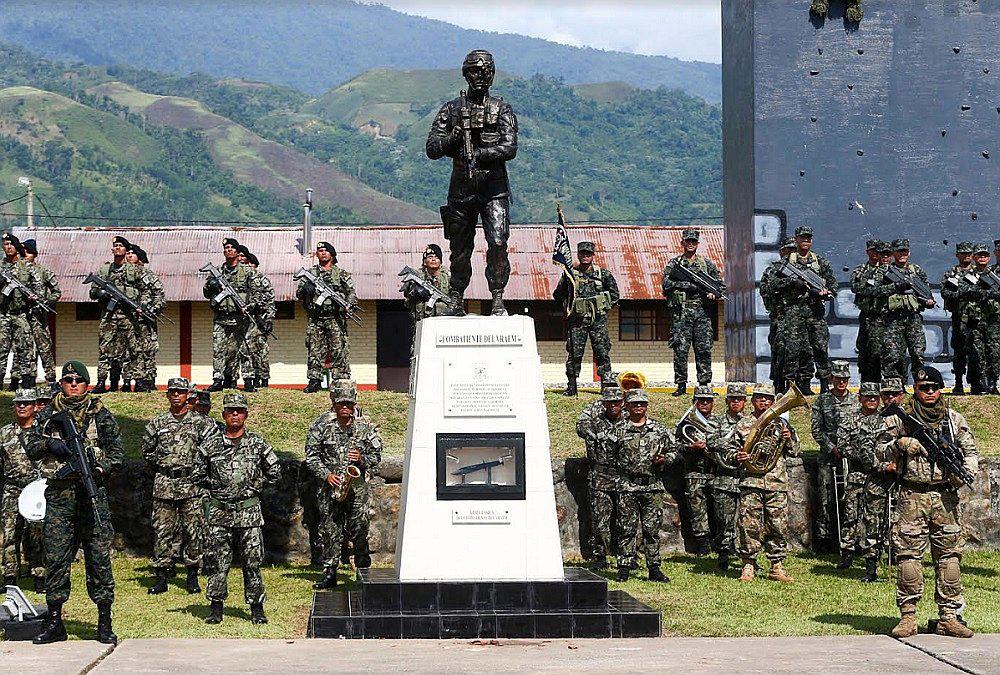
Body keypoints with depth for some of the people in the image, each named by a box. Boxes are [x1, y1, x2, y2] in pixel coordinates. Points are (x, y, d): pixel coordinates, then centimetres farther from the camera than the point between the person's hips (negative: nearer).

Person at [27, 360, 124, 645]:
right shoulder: (48, 414, 12)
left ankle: (104, 623, 1)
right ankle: (54, 622, 11)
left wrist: (100, 469, -13)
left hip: (92, 492, -2)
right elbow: (30, 447, 12)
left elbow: (117, 451, 5)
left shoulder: (101, 415, 7)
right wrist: (49, 443, -9)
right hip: (58, 494, 2)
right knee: (55, 556, 3)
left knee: (99, 555, -3)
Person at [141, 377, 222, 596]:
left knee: (193, 532, 1)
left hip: (192, 486, -2)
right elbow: (145, 449, 19)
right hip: (164, 485, 2)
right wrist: (159, 464, 11)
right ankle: (161, 576, 6)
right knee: (162, 531, 1)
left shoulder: (200, 422, 2)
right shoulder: (156, 423, 9)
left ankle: (192, 577, 9)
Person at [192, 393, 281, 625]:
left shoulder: (258, 445, 4)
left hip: (249, 512, -1)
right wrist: (214, 484, 4)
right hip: (218, 512, 1)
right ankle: (216, 608, 11)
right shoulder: (210, 446, 5)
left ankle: (257, 608, 9)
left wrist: (255, 485, 6)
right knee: (217, 561, 2)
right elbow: (196, 475, 14)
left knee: (252, 561, 1)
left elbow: (274, 473, 12)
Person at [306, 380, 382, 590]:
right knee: (330, 531, 0)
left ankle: (364, 571, 10)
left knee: (359, 529, -5)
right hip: (329, 485, 0)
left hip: (357, 486, 0)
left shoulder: (365, 425, 4)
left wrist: (361, 459, -11)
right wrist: (326, 475, -9)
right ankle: (330, 574, 6)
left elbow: (376, 455, 9)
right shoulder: (321, 424, 1)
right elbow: (311, 455, 3)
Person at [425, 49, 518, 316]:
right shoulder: (451, 109, 10)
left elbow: (510, 148, -7)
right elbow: (432, 148, 5)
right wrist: (452, 138, -14)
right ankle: (456, 300, 21)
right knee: (460, 248, 8)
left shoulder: (502, 109, 5)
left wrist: (480, 154, -19)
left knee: (498, 243, -15)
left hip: (493, 187, -2)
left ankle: (498, 300, -10)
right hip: (461, 188, 2)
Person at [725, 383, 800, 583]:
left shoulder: (780, 423, 14)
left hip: (777, 484, 1)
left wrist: (790, 439, -3)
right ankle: (749, 565, 6)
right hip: (751, 483, -1)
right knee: (750, 526, -4)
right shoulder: (743, 424, 9)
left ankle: (777, 566, 10)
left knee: (778, 526, 1)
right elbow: (729, 452, 11)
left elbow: (794, 452, 17)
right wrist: (736, 456, -11)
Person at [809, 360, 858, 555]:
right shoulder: (822, 400, 5)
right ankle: (824, 537, 3)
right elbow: (817, 430, 3)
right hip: (828, 457, -1)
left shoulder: (856, 401, 8)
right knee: (826, 497, -1)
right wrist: (832, 448, -7)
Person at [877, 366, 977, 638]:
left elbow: (971, 452, 14)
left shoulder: (955, 419, 11)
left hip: (946, 496, 2)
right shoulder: (900, 418, 4)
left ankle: (949, 617, 6)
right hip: (912, 496, -2)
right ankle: (908, 616, 1)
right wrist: (900, 444, -12)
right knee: (908, 555, -5)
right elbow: (880, 446, 8)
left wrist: (965, 472, -6)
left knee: (949, 555, 1)